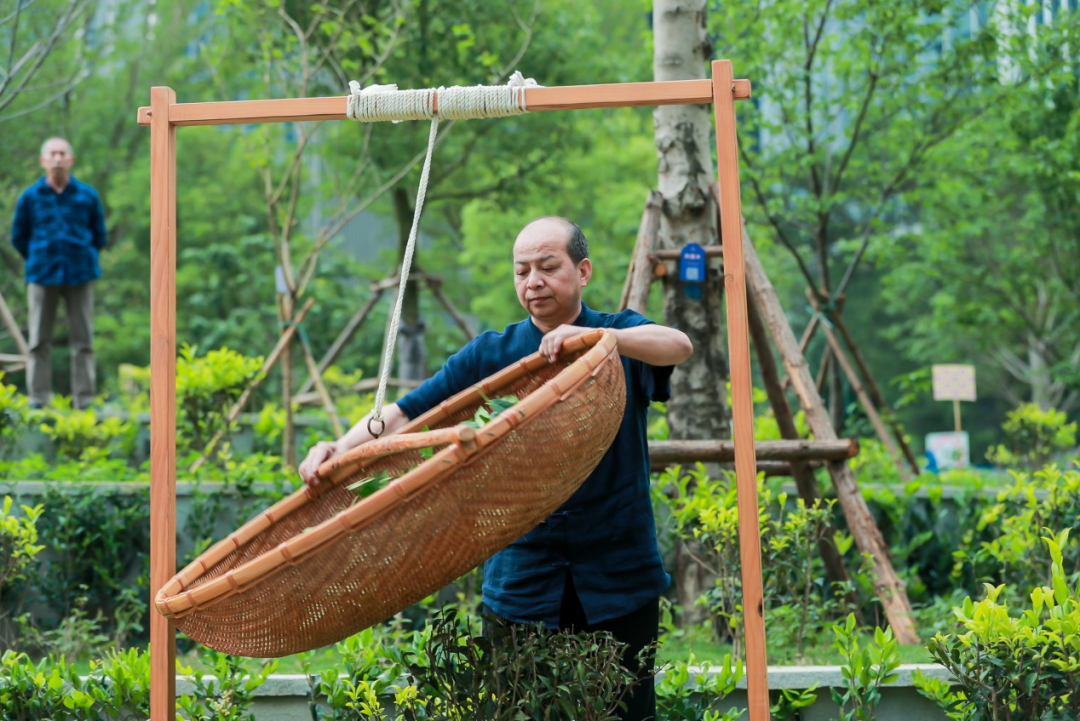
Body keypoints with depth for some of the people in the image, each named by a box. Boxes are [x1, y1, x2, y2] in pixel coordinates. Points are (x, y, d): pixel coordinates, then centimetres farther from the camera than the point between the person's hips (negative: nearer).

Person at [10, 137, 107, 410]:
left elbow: (99, 236, 13)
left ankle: (84, 400, 7)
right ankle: (38, 400, 7)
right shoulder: (29, 197, 1)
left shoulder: (88, 195, 2)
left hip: (80, 275, 0)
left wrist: (82, 259, 11)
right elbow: (18, 236, 13)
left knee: (83, 340, 2)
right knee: (39, 340, 2)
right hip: (43, 275, 0)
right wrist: (38, 260, 12)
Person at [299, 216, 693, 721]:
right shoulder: (492, 354, 5)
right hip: (522, 581, 1)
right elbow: (406, 412, -1)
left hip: (619, 582, -1)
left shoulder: (621, 337, 2)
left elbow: (679, 346, -20)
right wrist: (341, 448, -19)